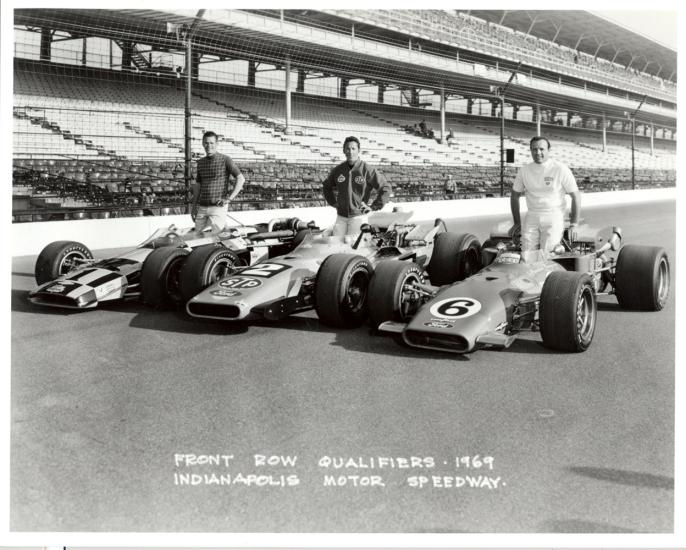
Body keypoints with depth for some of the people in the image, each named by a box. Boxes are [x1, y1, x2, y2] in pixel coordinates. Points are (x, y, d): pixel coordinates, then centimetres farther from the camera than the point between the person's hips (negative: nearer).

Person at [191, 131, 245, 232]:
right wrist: (194, 206, 16)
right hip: (202, 207, 5)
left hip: (218, 207, -5)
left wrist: (229, 198, -16)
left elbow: (241, 179, -9)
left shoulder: (225, 160, -4)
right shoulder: (200, 162, 13)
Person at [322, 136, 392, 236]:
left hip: (358, 216, -4)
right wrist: (333, 202, 13)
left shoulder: (367, 170, -7)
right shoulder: (338, 170, 6)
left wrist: (373, 207, -5)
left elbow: (385, 188, -4)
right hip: (341, 217, 4)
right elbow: (327, 186, 25)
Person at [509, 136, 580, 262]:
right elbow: (515, 196, 16)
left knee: (547, 256, -19)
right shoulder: (524, 171, 4)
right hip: (532, 217, 3)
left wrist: (573, 225, -5)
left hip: (554, 216, -3)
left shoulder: (561, 169, -6)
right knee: (526, 257, -11)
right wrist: (516, 223, 12)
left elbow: (576, 196, -2)